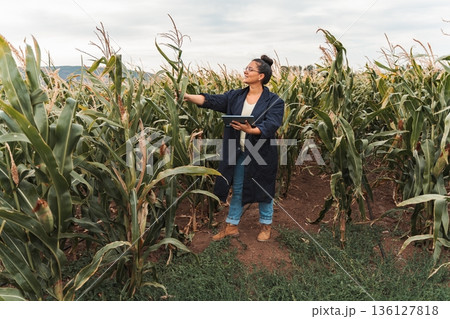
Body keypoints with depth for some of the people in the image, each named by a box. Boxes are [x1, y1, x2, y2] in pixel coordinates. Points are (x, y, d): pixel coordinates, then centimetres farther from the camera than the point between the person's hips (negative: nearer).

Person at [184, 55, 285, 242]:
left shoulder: (274, 101, -8)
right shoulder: (236, 96, 3)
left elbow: (271, 126, -22)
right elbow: (212, 100, -7)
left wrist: (251, 130, -39)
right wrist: (187, 97, -20)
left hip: (261, 156, -4)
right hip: (238, 154, 4)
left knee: (264, 191, 12)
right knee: (237, 190, 15)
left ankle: (265, 226, 35)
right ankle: (231, 226, 31)